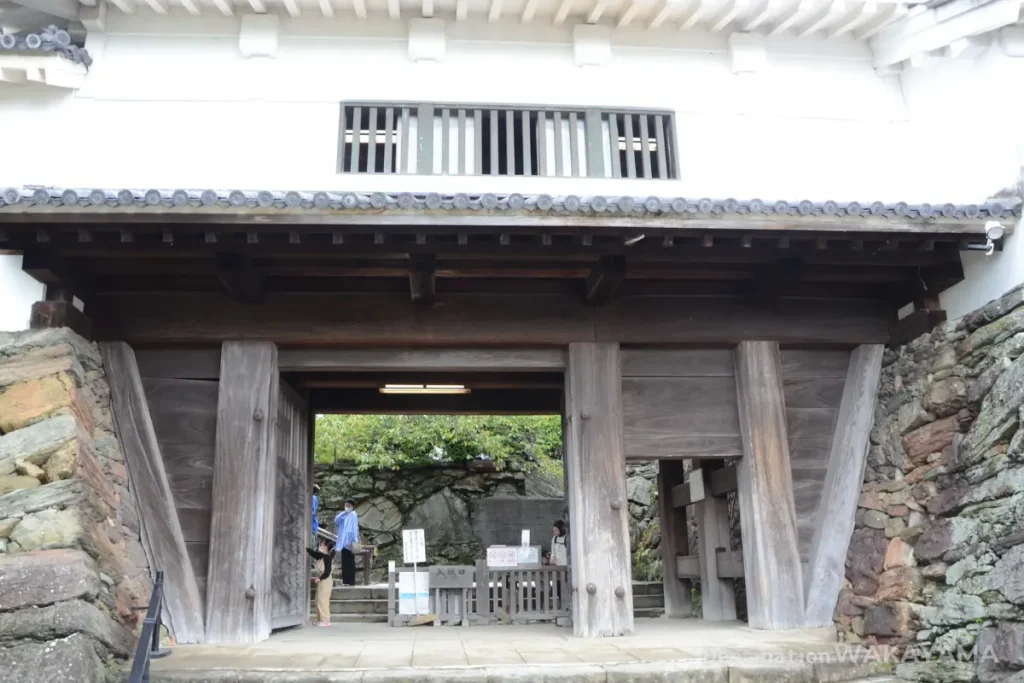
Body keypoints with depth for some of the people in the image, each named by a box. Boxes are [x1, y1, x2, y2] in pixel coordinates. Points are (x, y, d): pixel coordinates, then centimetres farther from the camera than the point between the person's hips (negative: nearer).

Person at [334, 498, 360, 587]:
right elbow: (336, 521, 5)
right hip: (343, 542, 8)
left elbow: (355, 528, -12)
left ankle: (351, 581, -5)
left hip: (349, 542, -8)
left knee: (350, 562, -6)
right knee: (344, 562, 8)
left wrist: (355, 541, -20)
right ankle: (345, 581, 11)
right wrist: (343, 512, -3)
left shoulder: (353, 515, -6)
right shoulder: (343, 515, 18)